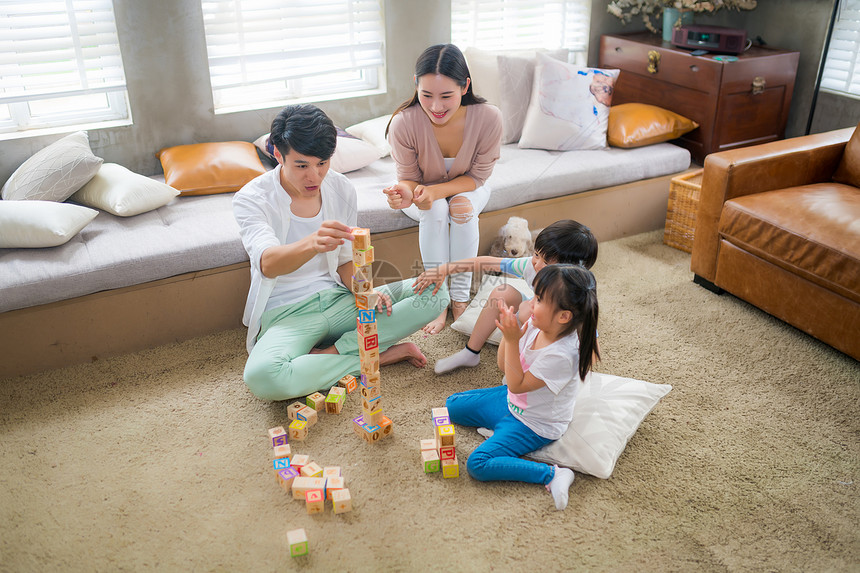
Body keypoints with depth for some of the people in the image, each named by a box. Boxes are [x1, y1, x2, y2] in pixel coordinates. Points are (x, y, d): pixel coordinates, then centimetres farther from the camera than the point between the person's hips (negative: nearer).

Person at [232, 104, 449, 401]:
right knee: (261, 377, -38)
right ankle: (379, 355, -18)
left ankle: (328, 353, -17)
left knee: (434, 293, -13)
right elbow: (267, 263, -32)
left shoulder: (342, 190, 2)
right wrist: (312, 243, -53)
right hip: (287, 314, -4)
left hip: (338, 299, 4)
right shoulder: (251, 198, -12)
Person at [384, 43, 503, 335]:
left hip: (466, 189, 1)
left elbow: (477, 176, -18)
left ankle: (460, 297, -16)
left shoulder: (488, 118, -31)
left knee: (463, 206, -31)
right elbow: (409, 178, -16)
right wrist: (406, 192, -42)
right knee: (436, 211, -32)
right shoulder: (403, 123, -32)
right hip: (423, 193, 0)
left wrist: (437, 191, -36)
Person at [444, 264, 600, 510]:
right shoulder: (536, 326, -13)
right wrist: (508, 331, -17)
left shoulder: (562, 354, -35)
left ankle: (551, 474, -14)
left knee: (477, 465, -21)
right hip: (512, 401, 8)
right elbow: (504, 365, 0)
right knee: (452, 406, 12)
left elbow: (517, 384, -26)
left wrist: (512, 340, -31)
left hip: (534, 425, -8)